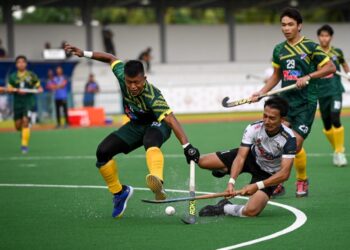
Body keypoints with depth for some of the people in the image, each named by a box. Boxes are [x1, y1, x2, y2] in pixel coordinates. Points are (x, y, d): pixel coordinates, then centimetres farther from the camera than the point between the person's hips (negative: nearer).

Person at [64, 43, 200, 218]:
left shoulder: (152, 96, -37)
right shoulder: (122, 74, -21)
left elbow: (170, 119, -46)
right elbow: (112, 59, 0)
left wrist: (186, 146, -56)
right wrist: (84, 54, -2)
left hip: (157, 125, -6)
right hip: (136, 126, 7)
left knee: (150, 142, -42)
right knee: (103, 152, -7)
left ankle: (157, 183, -73)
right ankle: (120, 192, 14)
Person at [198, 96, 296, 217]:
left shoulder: (289, 139, -32)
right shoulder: (253, 128, -26)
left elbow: (284, 173, -35)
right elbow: (241, 157, -26)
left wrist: (257, 186, -44)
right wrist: (231, 181, -43)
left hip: (269, 175, -3)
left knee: (251, 211, -29)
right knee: (203, 161, -9)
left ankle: (225, 208, 1)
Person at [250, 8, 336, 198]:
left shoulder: (310, 47, -5)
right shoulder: (279, 50, 10)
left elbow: (331, 68, -6)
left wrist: (308, 77, -16)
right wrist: (261, 93, 11)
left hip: (306, 103, -4)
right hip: (285, 102, 5)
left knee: (295, 144, -11)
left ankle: (302, 181, 13)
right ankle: (277, 184, 6)